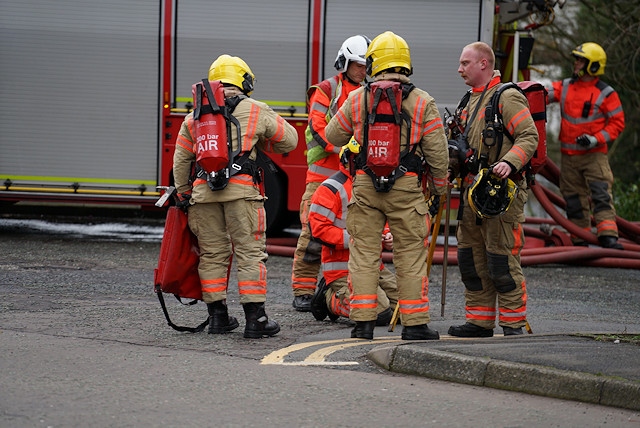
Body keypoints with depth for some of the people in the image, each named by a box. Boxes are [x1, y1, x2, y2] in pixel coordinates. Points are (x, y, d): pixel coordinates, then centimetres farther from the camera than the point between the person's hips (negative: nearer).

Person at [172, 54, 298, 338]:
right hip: (241, 188, -3)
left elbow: (181, 160, 18)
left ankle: (217, 316, 15)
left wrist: (183, 194, 26)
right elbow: (289, 140, 16)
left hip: (203, 190, 3)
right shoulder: (256, 112, 8)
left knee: (212, 254, 11)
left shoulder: (195, 116, 17)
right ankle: (255, 319, -3)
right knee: (250, 253, 0)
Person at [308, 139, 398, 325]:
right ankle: (329, 297, 1)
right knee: (381, 314, -23)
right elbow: (318, 228, -18)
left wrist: (387, 239, 5)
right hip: (344, 268, -8)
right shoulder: (331, 188, -10)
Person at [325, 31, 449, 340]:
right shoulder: (423, 102, -1)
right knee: (410, 255, 5)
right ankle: (415, 323, 6)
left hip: (365, 186, 1)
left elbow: (333, 136, 16)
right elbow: (437, 152, 0)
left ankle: (363, 321, 5)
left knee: (364, 254, 7)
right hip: (406, 187, -1)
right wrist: (439, 188, 14)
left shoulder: (357, 99, 3)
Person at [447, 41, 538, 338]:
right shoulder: (473, 100, 21)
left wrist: (509, 162, -29)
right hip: (472, 191, 9)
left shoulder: (507, 97, -8)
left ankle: (514, 323, -2)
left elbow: (529, 136, -15)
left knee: (502, 263, -8)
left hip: (501, 191, -9)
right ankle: (480, 321, 18)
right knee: (471, 259, 10)